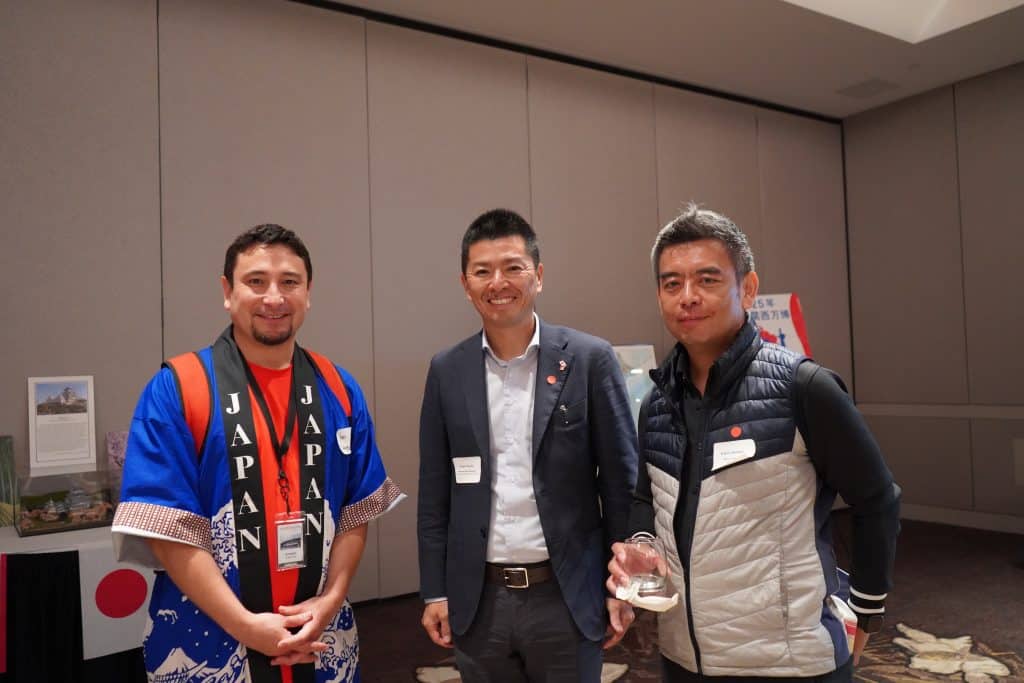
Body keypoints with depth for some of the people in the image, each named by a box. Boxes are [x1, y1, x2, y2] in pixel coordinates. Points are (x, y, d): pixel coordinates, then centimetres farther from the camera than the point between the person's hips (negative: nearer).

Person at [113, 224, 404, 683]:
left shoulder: (338, 390, 1)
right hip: (209, 645, -3)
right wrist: (245, 625, -16)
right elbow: (166, 528, -13)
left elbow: (357, 510, 4)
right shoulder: (174, 390, -10)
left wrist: (330, 601, -8)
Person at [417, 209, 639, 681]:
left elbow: (621, 481, -3)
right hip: (477, 600, 2)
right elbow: (435, 492, 5)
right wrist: (435, 591, 4)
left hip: (566, 595, -2)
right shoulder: (447, 371, 1)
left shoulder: (590, 360, -6)